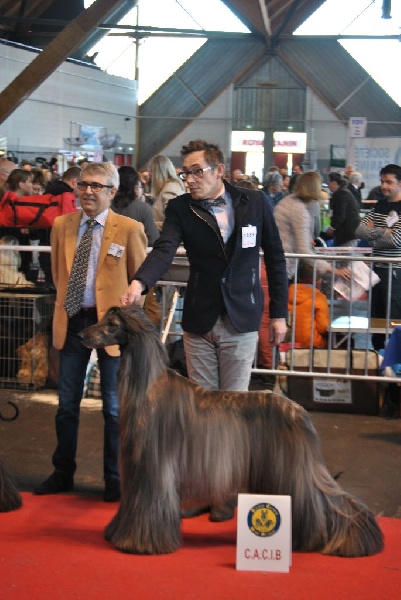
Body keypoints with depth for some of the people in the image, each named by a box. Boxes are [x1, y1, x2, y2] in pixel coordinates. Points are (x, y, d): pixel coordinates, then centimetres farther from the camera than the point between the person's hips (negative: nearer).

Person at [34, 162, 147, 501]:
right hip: (72, 321, 4)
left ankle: (115, 479, 19)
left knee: (114, 406, 7)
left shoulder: (130, 229, -7)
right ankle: (63, 474, 25)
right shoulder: (62, 225, 5)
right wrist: (66, 303, 11)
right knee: (67, 403, 12)